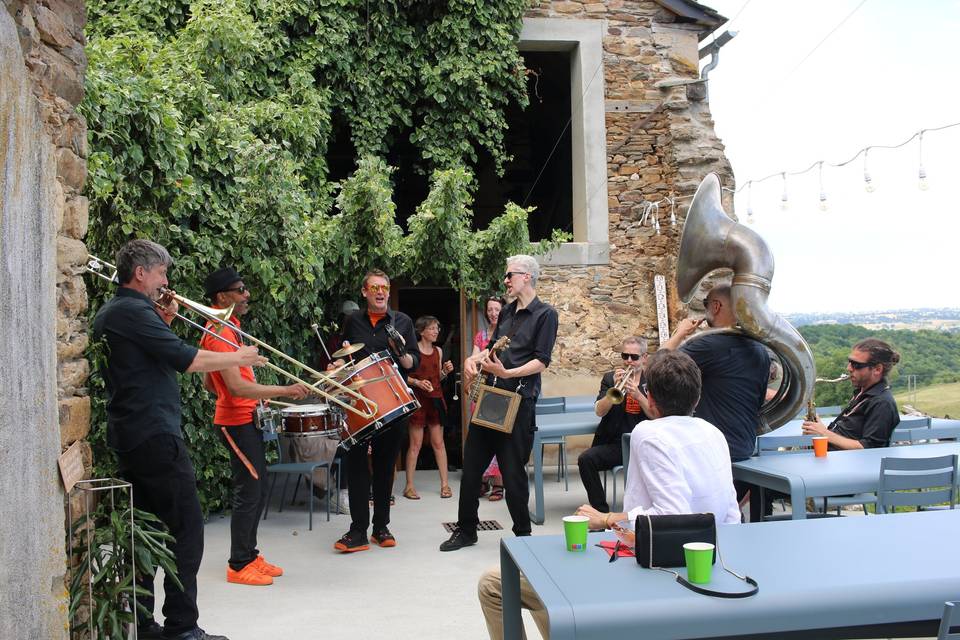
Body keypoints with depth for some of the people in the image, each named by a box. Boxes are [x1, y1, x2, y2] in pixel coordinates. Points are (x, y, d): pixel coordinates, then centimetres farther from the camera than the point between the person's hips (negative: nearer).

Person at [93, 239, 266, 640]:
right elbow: (185, 360, -19)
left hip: (127, 437, 10)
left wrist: (163, 322, 11)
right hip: (155, 435, -10)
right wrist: (238, 357, -7)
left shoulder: (108, 313, 16)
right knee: (186, 528, -5)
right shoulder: (135, 311, -15)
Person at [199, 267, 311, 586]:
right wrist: (284, 390, -26)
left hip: (246, 419, 10)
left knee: (257, 490, 15)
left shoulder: (226, 328, 14)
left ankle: (250, 554, 25)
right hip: (237, 422, -10)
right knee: (249, 492, -4)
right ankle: (239, 566, 7)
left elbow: (209, 383, 20)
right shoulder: (220, 333, -18)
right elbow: (237, 386, -28)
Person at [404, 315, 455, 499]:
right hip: (418, 399, -5)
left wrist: (446, 371, -1)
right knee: (415, 444, -1)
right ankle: (409, 486, 6)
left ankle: (444, 483, 11)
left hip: (436, 398, 5)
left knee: (438, 442, 7)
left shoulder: (438, 351, 10)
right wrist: (417, 382, -23)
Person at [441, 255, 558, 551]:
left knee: (513, 472, -2)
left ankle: (523, 534, 16)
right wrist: (474, 359, 3)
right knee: (471, 465, 9)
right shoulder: (507, 312, 17)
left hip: (519, 400, -7)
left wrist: (507, 373, -25)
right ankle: (466, 529, 22)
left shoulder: (545, 314, -5)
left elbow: (541, 361, -13)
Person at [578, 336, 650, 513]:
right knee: (586, 459, -25)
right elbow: (599, 411, -2)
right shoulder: (610, 378, 12)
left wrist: (637, 394, -18)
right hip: (614, 443, 2)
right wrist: (615, 389, -17)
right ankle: (601, 511, -13)